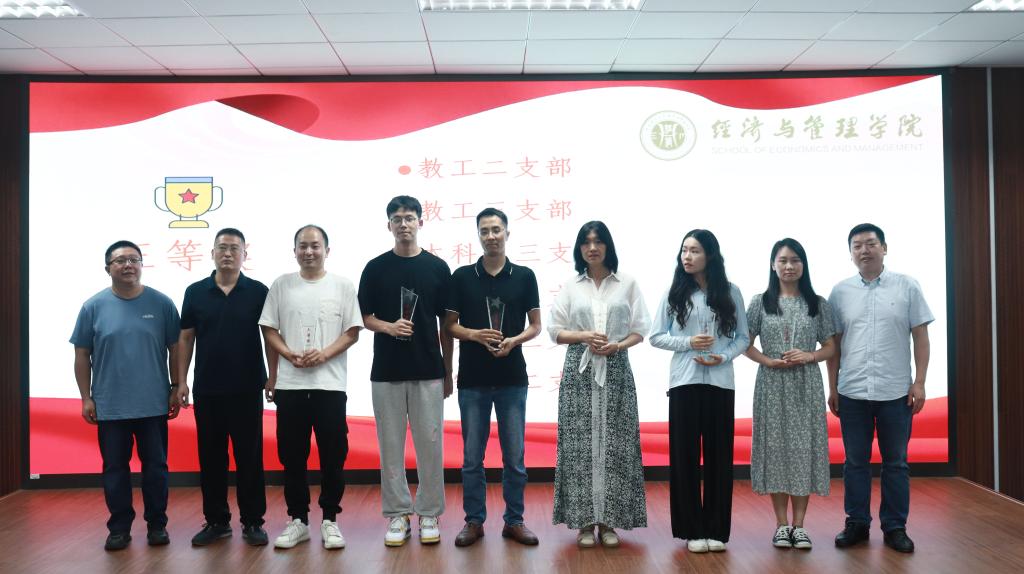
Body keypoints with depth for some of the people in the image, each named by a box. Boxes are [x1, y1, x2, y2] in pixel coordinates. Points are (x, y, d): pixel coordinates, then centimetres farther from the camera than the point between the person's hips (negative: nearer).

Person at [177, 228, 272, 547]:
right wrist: (181, 381, 2)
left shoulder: (258, 292, 0)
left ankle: (253, 522, 12)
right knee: (210, 457, 9)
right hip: (206, 389, 2)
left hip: (247, 389, -2)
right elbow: (185, 338, 8)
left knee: (249, 457, 3)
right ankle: (216, 521, 20)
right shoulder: (195, 292, 5)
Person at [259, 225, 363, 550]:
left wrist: (325, 354, -15)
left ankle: (330, 520, 15)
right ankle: (298, 519, 19)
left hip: (330, 384, -1)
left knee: (332, 456, 3)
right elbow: (269, 329, 6)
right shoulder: (281, 285, 7)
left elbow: (352, 332, 0)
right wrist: (289, 354, -11)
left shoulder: (342, 286, 3)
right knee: (292, 456, 8)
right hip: (289, 385, 2)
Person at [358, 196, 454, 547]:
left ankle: (429, 514, 16)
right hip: (386, 371, 0)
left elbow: (446, 324, 5)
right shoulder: (375, 268, 3)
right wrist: (388, 327, -16)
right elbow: (365, 318, 5)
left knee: (430, 444, 4)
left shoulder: (437, 267, 3)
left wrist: (448, 372, 4)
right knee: (391, 445, 6)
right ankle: (397, 514, 18)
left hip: (428, 371, 0)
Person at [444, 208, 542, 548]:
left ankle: (514, 521, 19)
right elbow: (449, 326, 4)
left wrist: (514, 340, -14)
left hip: (512, 379, 0)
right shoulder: (462, 276, 3)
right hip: (472, 380, 0)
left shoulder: (524, 276, 3)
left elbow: (535, 326, 6)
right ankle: (474, 521, 19)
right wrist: (475, 335, -15)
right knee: (472, 457, 7)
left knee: (514, 456, 6)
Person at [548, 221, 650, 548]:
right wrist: (584, 336, -10)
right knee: (580, 443, -2)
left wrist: (618, 345, -11)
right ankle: (584, 521, 6)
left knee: (614, 444, -1)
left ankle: (609, 521, 9)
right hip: (579, 371, 0)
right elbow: (555, 331, 6)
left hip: (615, 370, 0)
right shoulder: (570, 286, 8)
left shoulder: (627, 284, 7)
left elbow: (640, 329, 6)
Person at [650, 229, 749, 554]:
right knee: (685, 454, 1)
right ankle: (692, 530, 11)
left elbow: (743, 337, 6)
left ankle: (716, 530, 14)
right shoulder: (675, 292, 3)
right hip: (684, 381, 0)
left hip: (721, 382, 1)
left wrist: (724, 356, -12)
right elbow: (656, 336, 3)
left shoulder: (730, 292, 5)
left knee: (719, 455, 4)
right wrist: (688, 343, -11)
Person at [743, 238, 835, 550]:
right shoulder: (760, 302, 3)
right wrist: (768, 361, -12)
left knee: (804, 448, 0)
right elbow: (746, 345, 4)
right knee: (775, 446, 1)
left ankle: (799, 524, 10)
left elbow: (830, 347, 8)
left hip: (806, 385, 1)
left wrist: (809, 356, -11)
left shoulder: (818, 304, 6)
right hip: (772, 384, 0)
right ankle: (782, 523, 12)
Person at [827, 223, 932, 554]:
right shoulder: (840, 292, 5)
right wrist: (833, 388, 6)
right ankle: (857, 524, 19)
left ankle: (894, 527, 18)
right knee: (855, 462, 8)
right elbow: (834, 343, 7)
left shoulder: (907, 287, 2)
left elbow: (920, 337, 2)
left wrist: (919, 382, -4)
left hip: (896, 391, -1)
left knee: (896, 462, 8)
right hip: (852, 392, 1)